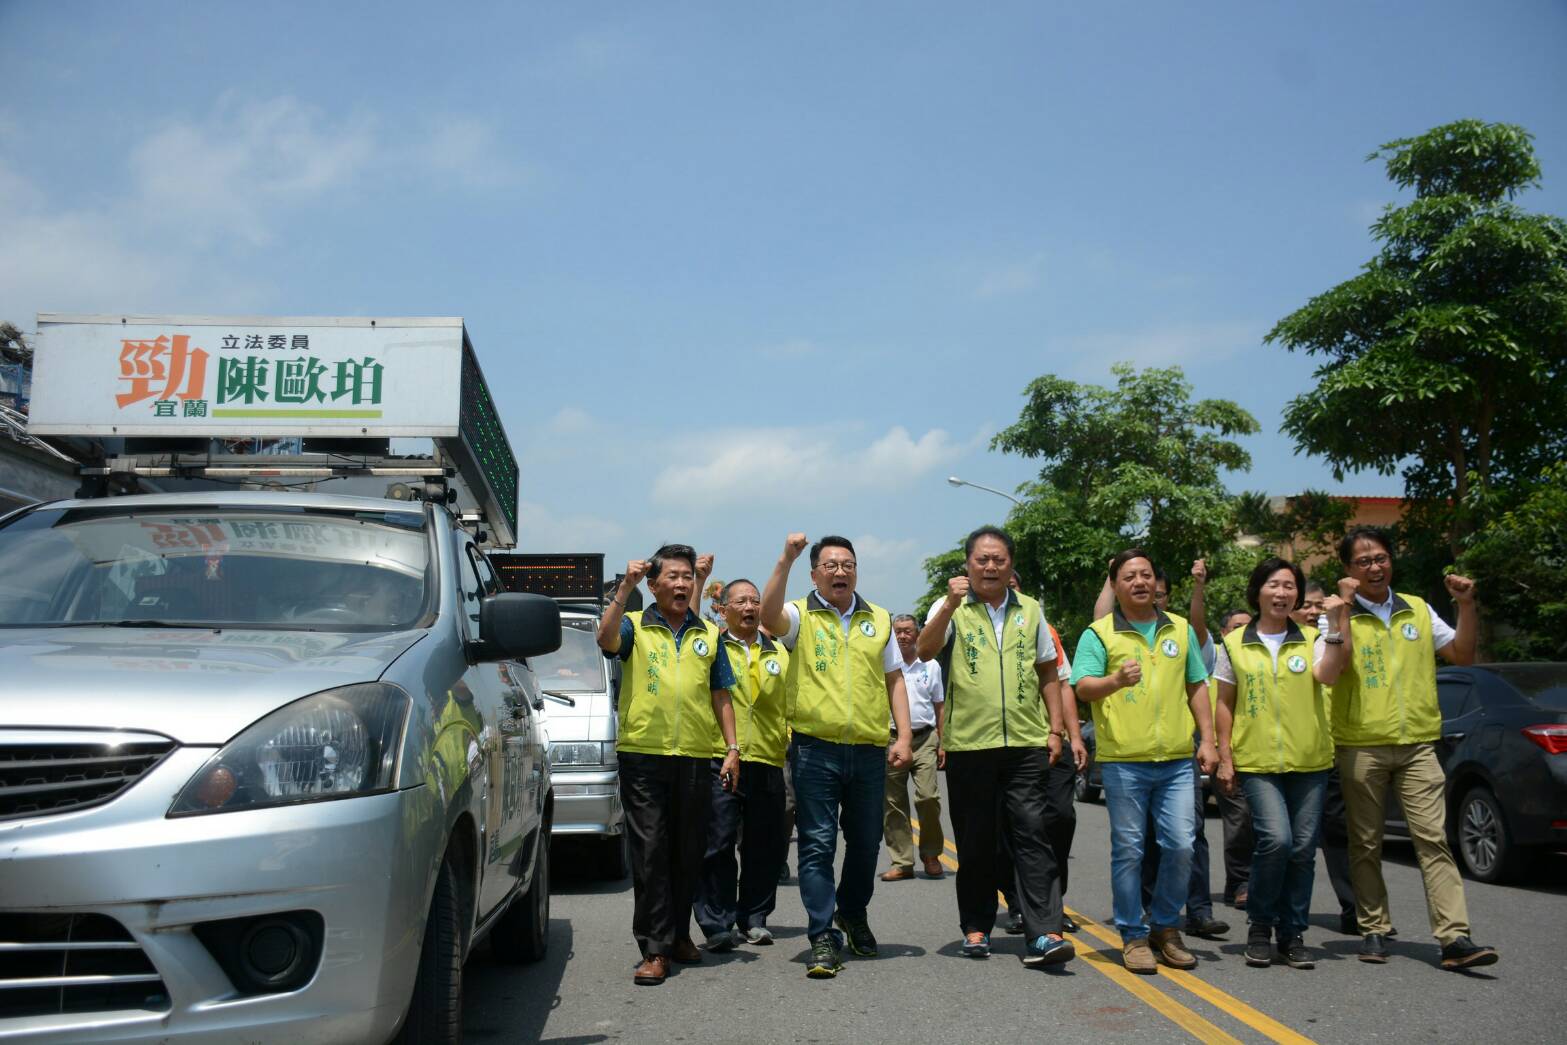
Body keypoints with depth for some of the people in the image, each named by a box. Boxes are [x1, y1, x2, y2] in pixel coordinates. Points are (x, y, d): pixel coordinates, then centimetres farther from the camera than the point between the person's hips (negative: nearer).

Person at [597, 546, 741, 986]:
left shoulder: (708, 634, 14)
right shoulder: (635, 626, 5)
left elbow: (721, 696, 15)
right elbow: (606, 640, -18)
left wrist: (732, 748, 8)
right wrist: (624, 589, -20)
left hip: (695, 756, 3)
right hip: (642, 753, -3)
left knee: (689, 851, 10)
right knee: (650, 851, -3)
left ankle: (679, 933, 26)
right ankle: (655, 949, 0)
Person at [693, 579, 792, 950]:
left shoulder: (779, 654, 17)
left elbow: (792, 704, 21)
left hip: (768, 763, 4)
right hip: (720, 762, -4)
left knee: (766, 847, 8)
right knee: (718, 845, -4)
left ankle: (754, 918, 21)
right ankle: (717, 924, 3)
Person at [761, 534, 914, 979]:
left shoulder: (878, 619, 13)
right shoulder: (801, 616, 2)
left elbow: (894, 679, 14)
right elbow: (768, 616, -21)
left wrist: (904, 736, 4)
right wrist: (785, 560, -27)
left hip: (869, 750, 4)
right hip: (815, 748, -3)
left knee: (866, 842, 15)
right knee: (817, 845, -3)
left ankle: (852, 912, 39)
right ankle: (823, 938, 2)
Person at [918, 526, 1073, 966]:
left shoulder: (1030, 610, 12)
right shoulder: (951, 608, 3)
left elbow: (1048, 673, 17)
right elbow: (925, 651, -15)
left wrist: (1055, 729, 9)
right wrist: (950, 605, -27)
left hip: (1026, 744, 1)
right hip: (969, 744, -1)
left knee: (1032, 835, -5)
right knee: (975, 842, 7)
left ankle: (1043, 934, -7)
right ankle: (976, 927, 20)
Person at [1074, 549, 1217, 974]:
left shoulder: (1180, 630, 14)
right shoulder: (1099, 633, 1)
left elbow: (1197, 686, 18)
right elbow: (1083, 687, -10)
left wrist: (1207, 739, 10)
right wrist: (1117, 679, -30)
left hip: (1177, 759, 3)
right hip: (1123, 760, -3)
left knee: (1181, 846, 1)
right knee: (1128, 850, 2)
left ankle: (1165, 927, 20)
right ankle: (1134, 936, 13)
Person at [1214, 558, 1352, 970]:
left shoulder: (1312, 639, 8)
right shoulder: (1235, 643, 7)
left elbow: (1327, 674, -13)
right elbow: (1225, 703, 8)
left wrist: (1337, 623, -16)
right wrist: (1225, 757, 2)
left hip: (1309, 761, 2)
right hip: (1257, 762, -2)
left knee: (1302, 849, 3)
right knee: (1275, 839, -17)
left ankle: (1292, 933, 18)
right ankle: (1260, 926, 3)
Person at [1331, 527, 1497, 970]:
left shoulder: (1418, 610, 10)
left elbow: (1462, 654, 12)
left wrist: (1466, 605, 0)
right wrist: (1344, 607, -21)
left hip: (1417, 745, 2)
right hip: (1361, 747, -2)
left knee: (1433, 839, -6)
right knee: (1366, 846, 7)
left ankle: (1454, 938, -8)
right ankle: (1374, 931, 17)